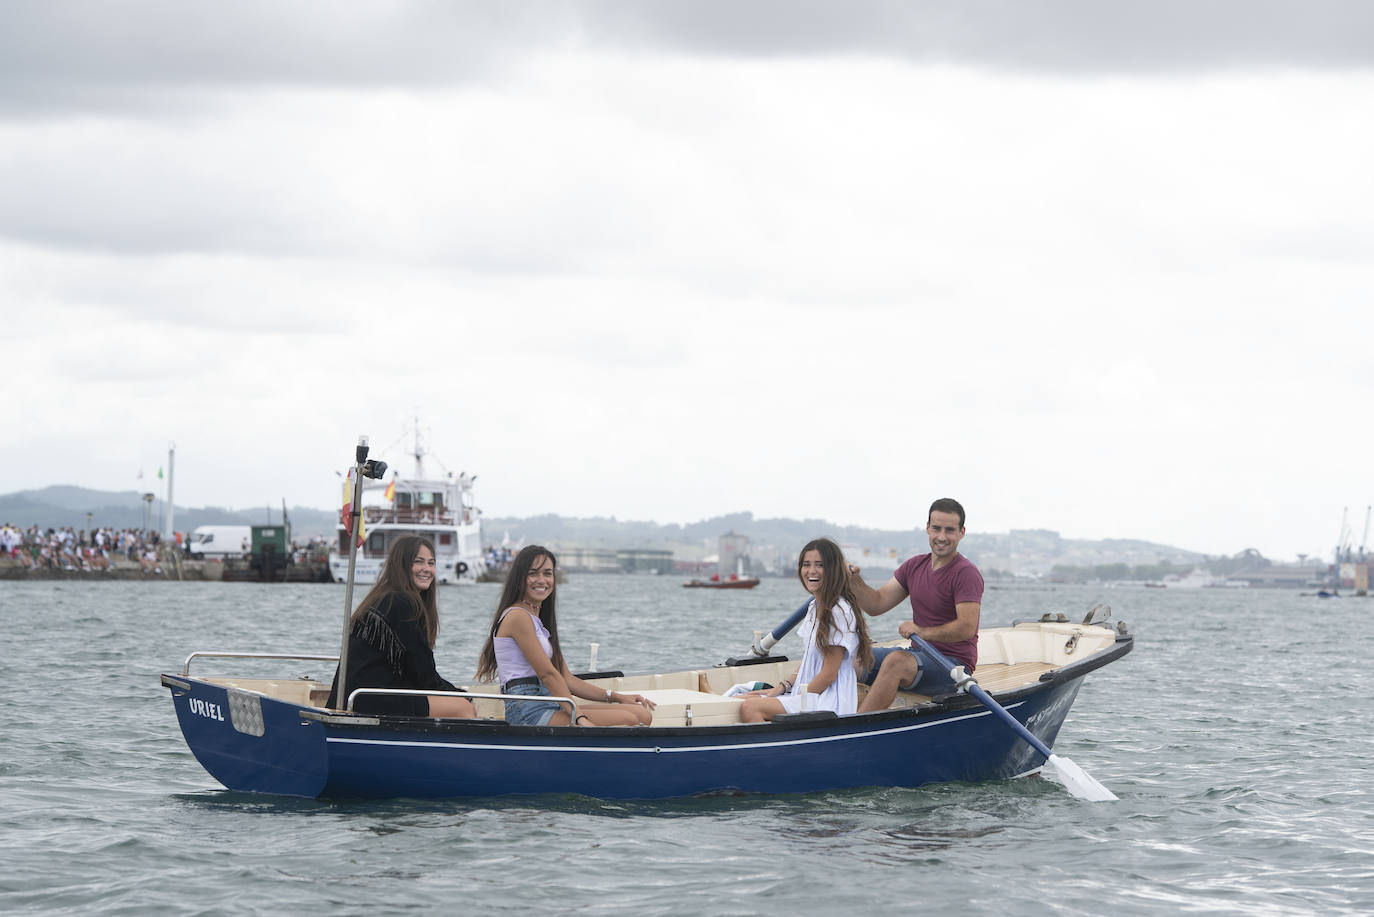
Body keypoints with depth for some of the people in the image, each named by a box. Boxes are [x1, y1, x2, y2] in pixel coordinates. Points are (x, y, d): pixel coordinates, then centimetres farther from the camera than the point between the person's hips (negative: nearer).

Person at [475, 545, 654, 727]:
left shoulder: (538, 620, 24)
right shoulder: (518, 616, -6)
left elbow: (566, 679, 21)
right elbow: (547, 673, -15)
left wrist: (616, 697, 12)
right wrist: (579, 718, -22)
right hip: (526, 711, -10)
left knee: (642, 714, -6)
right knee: (627, 721, -23)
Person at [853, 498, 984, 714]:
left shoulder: (967, 574, -11)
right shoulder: (915, 566, 12)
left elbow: (967, 627, -21)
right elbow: (876, 604, 9)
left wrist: (923, 632, -25)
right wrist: (855, 581, -8)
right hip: (920, 656, 8)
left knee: (896, 661, -35)